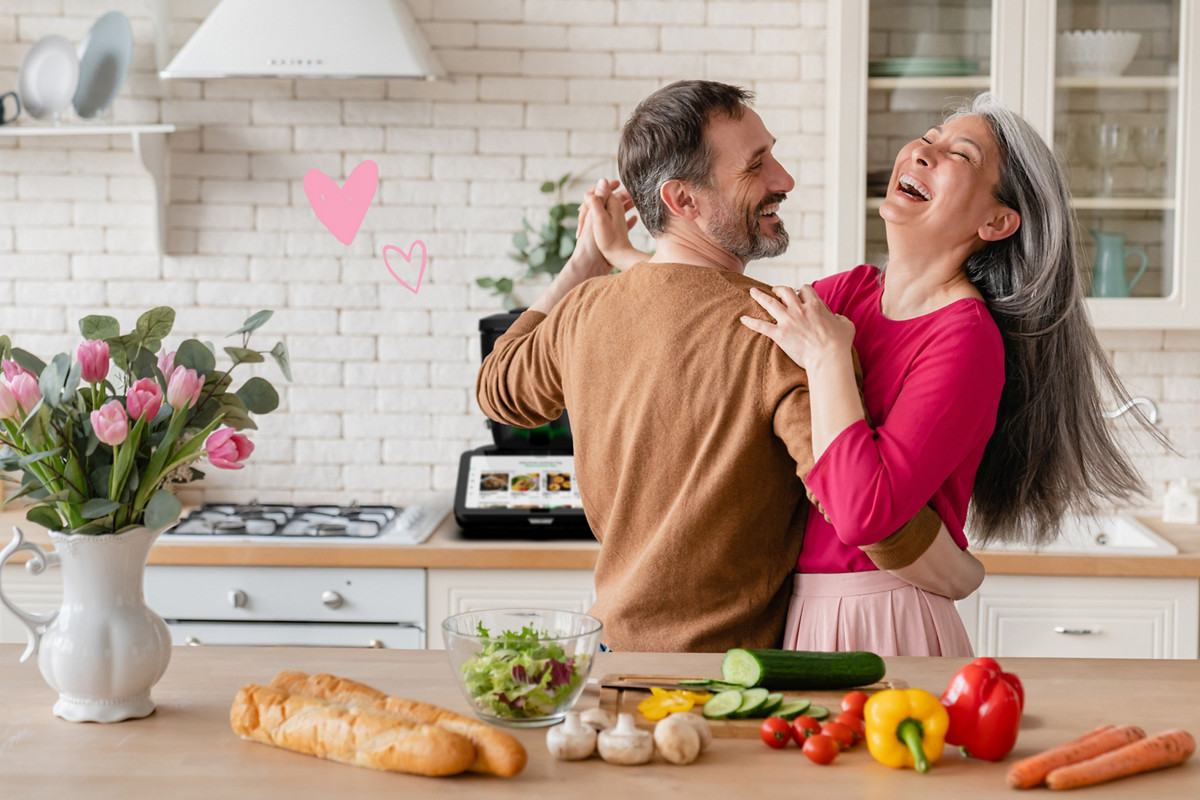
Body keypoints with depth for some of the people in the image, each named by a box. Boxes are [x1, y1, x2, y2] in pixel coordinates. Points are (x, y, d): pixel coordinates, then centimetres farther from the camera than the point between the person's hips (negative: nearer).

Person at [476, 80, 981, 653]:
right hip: (734, 660, -5)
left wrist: (585, 263, 22)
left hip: (618, 642, 6)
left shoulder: (582, 311, -4)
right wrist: (961, 576, -12)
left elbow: (498, 388, 19)